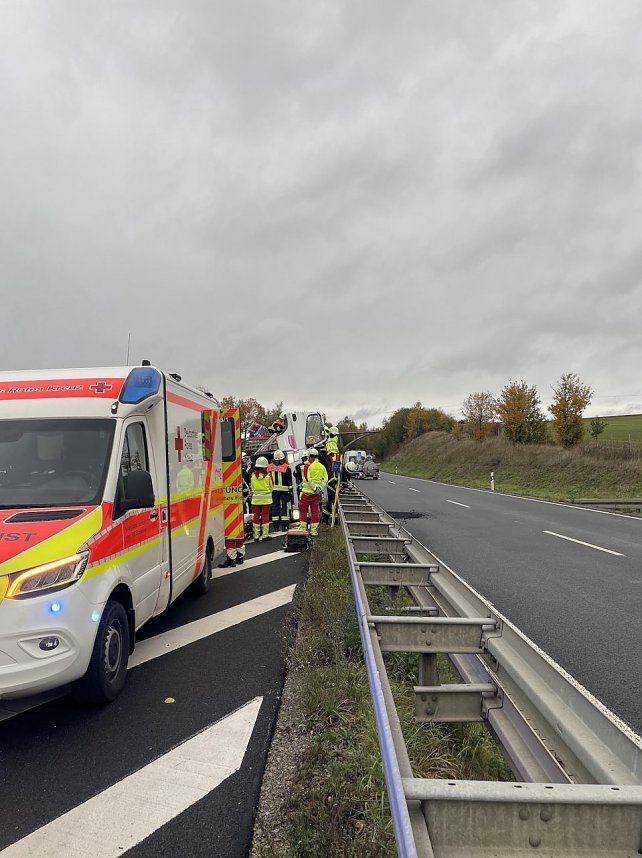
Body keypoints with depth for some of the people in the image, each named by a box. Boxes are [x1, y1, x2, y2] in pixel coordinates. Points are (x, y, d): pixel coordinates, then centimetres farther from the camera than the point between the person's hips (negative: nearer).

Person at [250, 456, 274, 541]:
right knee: (265, 517, 4)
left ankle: (256, 536, 9)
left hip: (255, 499, 2)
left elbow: (251, 488, 8)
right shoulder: (268, 475, -8)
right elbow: (272, 487, 6)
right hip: (266, 499, -2)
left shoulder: (253, 475, -3)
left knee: (256, 517, 7)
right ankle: (265, 535, 5)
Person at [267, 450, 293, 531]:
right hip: (284, 489, -3)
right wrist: (290, 490, 3)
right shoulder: (286, 467, -4)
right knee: (284, 506, 1)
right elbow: (289, 480, -2)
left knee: (275, 506, 7)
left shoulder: (269, 467, 5)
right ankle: (284, 524, -4)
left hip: (273, 489, 3)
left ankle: (275, 525, 8)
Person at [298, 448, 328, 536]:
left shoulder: (307, 465, -8)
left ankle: (302, 527, 7)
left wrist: (315, 488, -12)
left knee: (303, 509, 7)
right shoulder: (322, 466, 8)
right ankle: (314, 529, 9)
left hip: (307, 492, -5)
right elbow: (325, 479, 6)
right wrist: (320, 488, 1)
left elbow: (307, 478, -15)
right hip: (317, 493, 5)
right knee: (315, 510, 8)